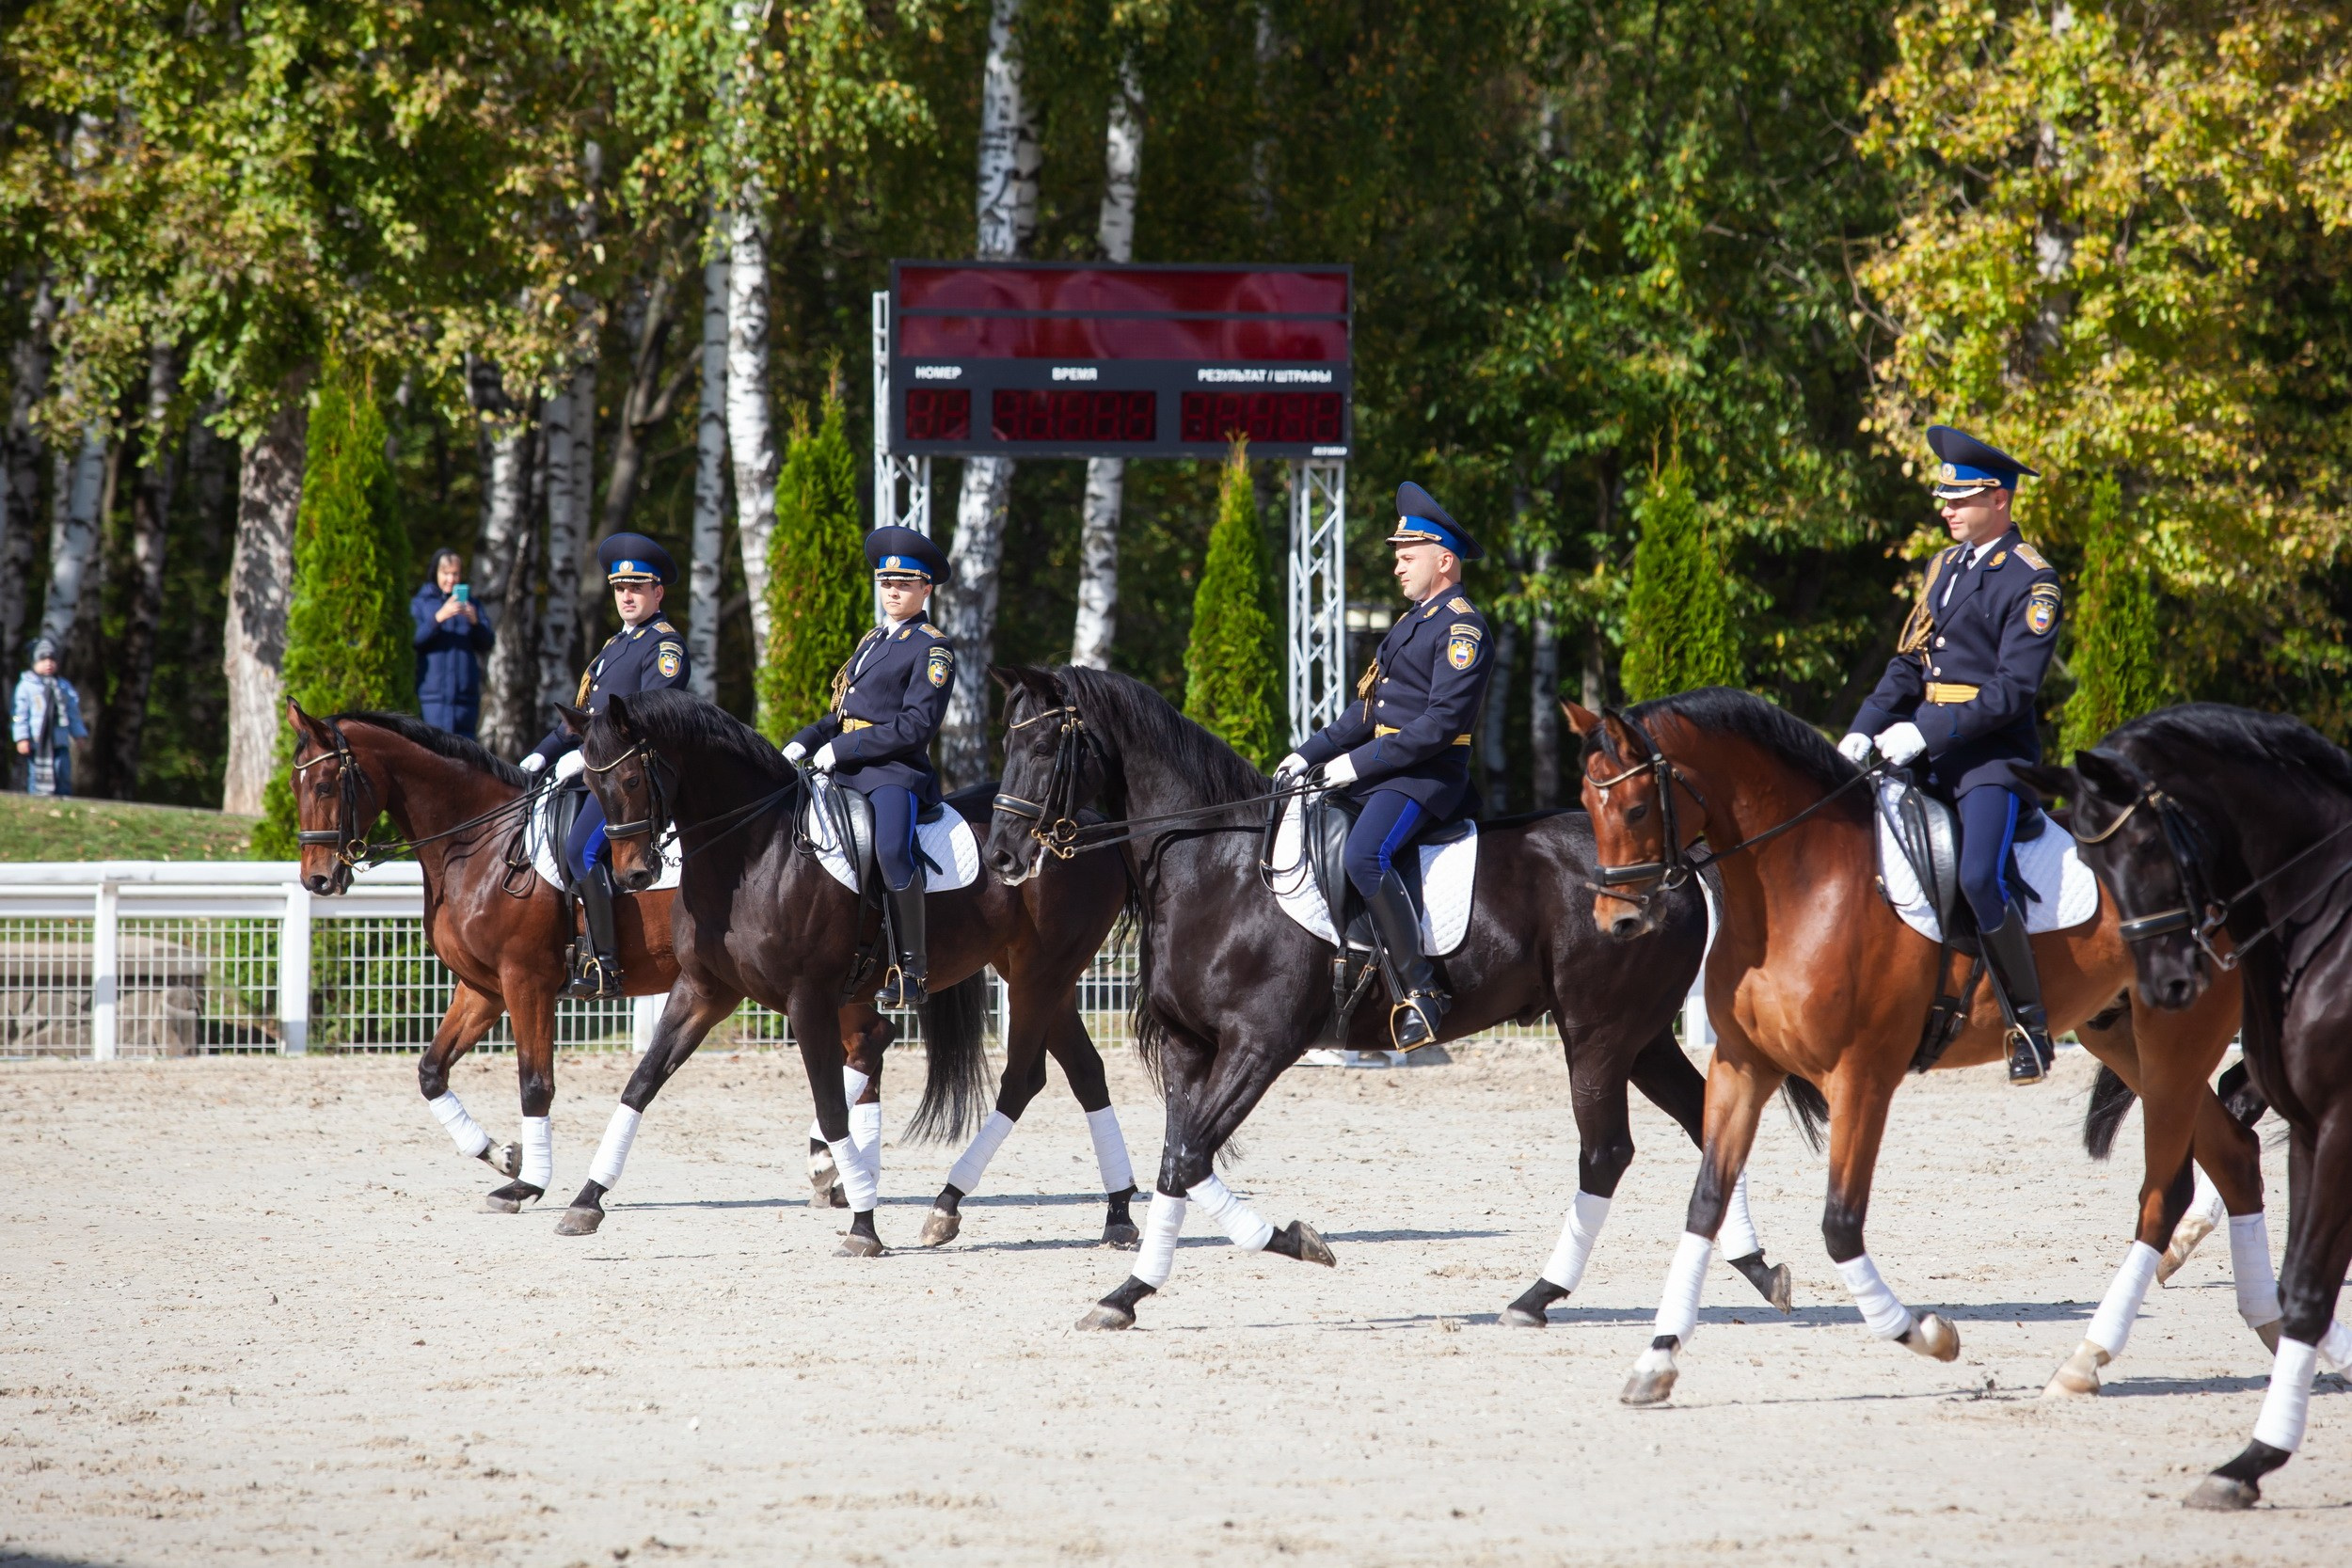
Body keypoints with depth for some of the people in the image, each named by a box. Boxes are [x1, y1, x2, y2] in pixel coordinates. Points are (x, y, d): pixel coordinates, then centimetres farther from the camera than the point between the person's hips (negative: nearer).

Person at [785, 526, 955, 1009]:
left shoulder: (932, 649, -3)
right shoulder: (872, 642, 23)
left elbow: (916, 725, -14)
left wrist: (842, 749, -16)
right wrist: (803, 742, 6)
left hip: (896, 773, -9)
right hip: (847, 771, 9)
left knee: (892, 849, -34)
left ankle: (912, 970, -31)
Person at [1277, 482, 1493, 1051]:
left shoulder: (1462, 629, -10)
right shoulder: (1413, 623, 22)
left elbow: (1442, 722, -20)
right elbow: (1369, 708, 24)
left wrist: (1361, 762, -19)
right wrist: (1310, 753, 12)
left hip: (1427, 776, -11)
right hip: (1379, 773, 11)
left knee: (1364, 855, -33)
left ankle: (1419, 991, -31)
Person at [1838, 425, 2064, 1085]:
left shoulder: (2032, 581, -8)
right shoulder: (1947, 566, 16)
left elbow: (2012, 689, -16)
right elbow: (1908, 664, 17)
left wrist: (1925, 732, -21)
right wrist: (1863, 732, 2)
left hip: (1993, 758, -8)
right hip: (1927, 757, 8)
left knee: (1979, 879, -25)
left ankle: (2032, 1023, -10)